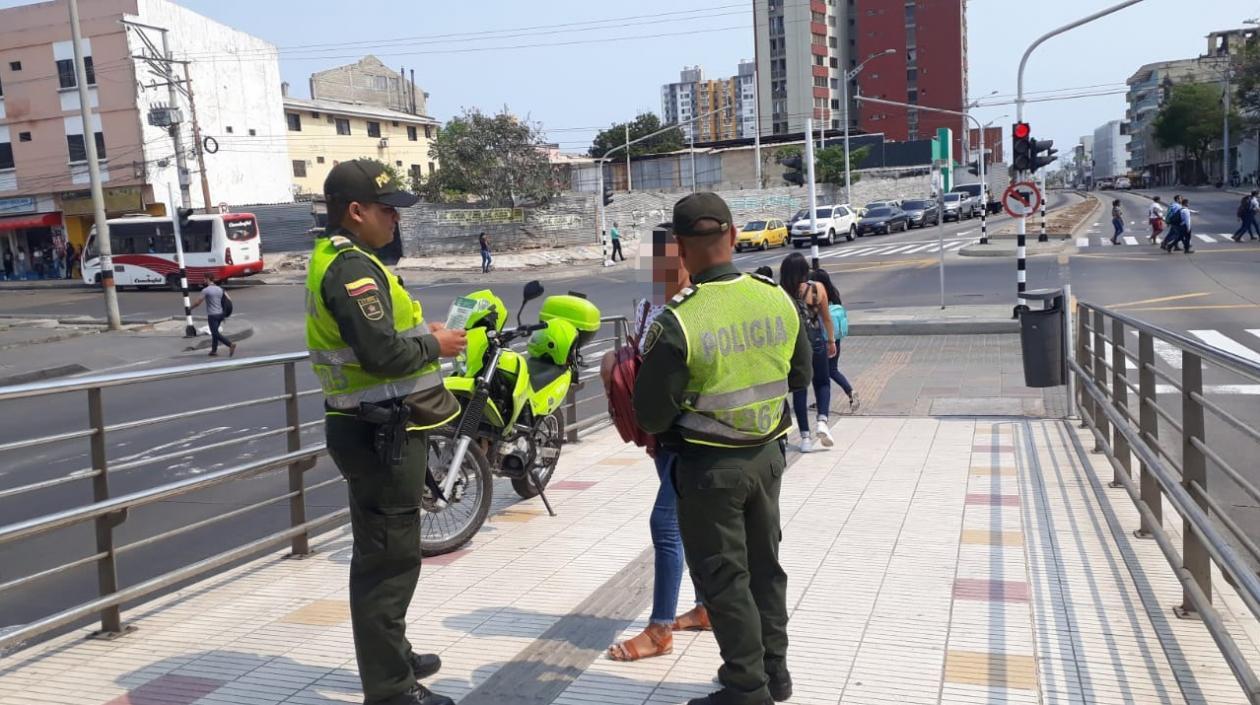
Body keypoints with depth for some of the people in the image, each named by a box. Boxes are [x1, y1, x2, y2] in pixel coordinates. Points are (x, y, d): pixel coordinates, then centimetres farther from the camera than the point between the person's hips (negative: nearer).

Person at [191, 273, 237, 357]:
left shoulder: (206, 290, -11)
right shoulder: (220, 289, 7)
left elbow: (198, 302, -7)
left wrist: (190, 308, 11)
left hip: (212, 315, -7)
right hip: (220, 313, 7)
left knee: (215, 334, -6)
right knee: (214, 332, 17)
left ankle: (231, 344, -22)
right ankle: (214, 351, 20)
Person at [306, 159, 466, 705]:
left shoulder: (335, 260, 15)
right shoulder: (353, 267, -19)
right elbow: (383, 353, -29)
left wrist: (419, 333, 6)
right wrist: (434, 345, -13)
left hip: (373, 428, 11)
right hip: (382, 433, -11)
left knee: (380, 555, 22)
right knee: (389, 560, -4)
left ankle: (392, 657, 38)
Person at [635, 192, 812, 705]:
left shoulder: (678, 321, -23)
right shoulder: (778, 299, -6)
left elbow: (652, 413, -16)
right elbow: (800, 377, 7)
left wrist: (659, 431, 5)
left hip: (709, 465, -5)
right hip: (768, 453, 6)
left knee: (723, 576, 9)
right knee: (764, 565, 20)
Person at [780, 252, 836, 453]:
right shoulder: (817, 288, -8)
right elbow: (826, 317, 2)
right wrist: (831, 341, 16)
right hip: (816, 343, 0)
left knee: (799, 389, 10)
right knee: (822, 382, 20)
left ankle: (805, 436, 9)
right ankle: (822, 420, -3)